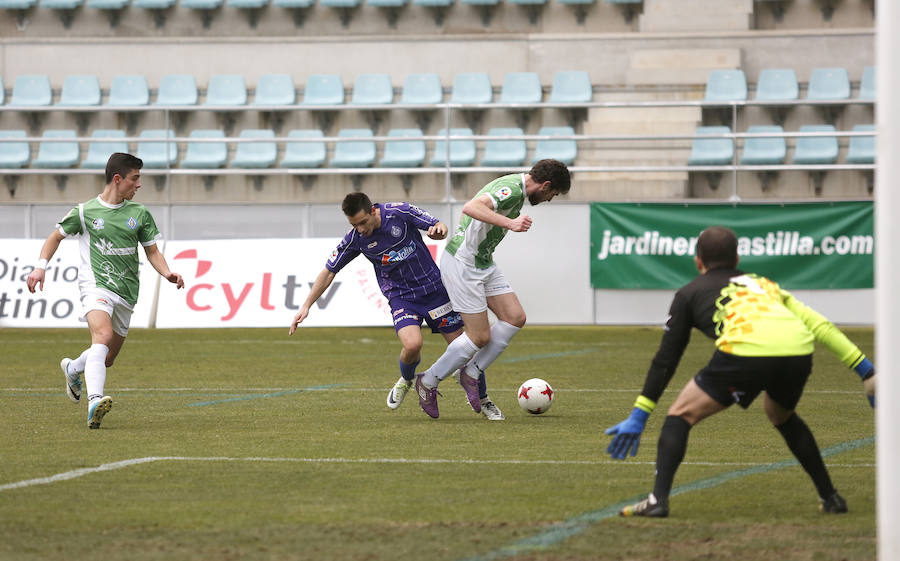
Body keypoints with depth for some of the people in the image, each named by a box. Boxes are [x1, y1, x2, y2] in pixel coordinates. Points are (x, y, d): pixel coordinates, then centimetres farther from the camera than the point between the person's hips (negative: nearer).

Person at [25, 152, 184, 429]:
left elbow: (152, 251, 16)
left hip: (126, 293, 5)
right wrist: (40, 266, 2)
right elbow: (56, 236, 15)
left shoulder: (139, 214, 10)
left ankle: (73, 368, 45)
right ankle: (95, 402, -45)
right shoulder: (85, 212, 1)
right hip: (96, 285, -5)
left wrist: (167, 273, -4)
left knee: (107, 358, 11)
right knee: (103, 336, -32)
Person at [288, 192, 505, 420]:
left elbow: (438, 226, -5)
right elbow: (329, 271, 1)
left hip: (433, 287, 0)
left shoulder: (401, 213, -15)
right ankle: (406, 380, 9)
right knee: (412, 344, -26)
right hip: (400, 297, 0)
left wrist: (439, 229, -30)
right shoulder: (355, 239, -10)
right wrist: (306, 306, -1)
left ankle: (483, 401, 21)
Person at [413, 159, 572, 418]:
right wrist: (509, 223, -48)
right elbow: (471, 207, -39)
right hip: (462, 263, -10)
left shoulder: (517, 187, 9)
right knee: (480, 336, -7)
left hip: (483, 263, 10)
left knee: (515, 317, 0)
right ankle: (428, 382, 10)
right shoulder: (512, 189, -23)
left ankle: (471, 373, 12)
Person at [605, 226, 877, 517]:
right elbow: (819, 325, 30)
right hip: (799, 352, 4)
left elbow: (666, 359, 25)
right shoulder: (763, 284, 37)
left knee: (681, 414, 13)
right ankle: (830, 497, 34)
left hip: (746, 354, -4)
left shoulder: (690, 293, 27)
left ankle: (658, 499, -2)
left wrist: (638, 417, 28)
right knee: (782, 416, 35)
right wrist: (866, 370, 33)